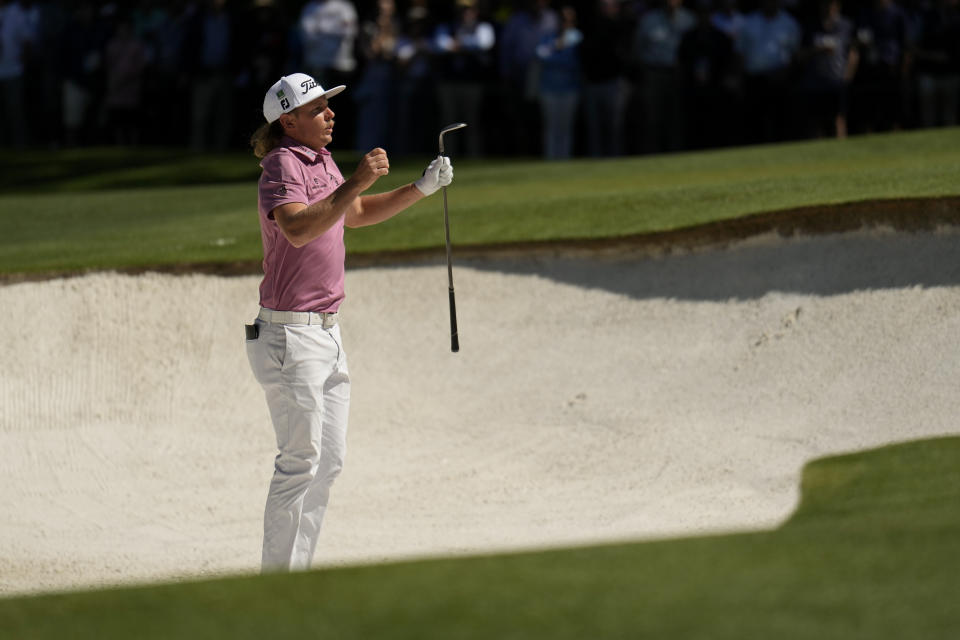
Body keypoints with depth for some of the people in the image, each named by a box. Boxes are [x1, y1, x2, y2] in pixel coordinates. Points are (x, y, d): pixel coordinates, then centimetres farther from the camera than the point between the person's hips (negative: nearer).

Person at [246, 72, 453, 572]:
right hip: (290, 334, -10)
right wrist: (355, 183, -38)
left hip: (327, 330, 10)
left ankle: (297, 573, 18)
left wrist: (422, 188, 20)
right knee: (300, 462, -8)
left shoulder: (321, 161, 14)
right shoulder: (282, 165, -15)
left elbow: (357, 214, 30)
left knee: (329, 460, 12)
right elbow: (298, 229, -33)